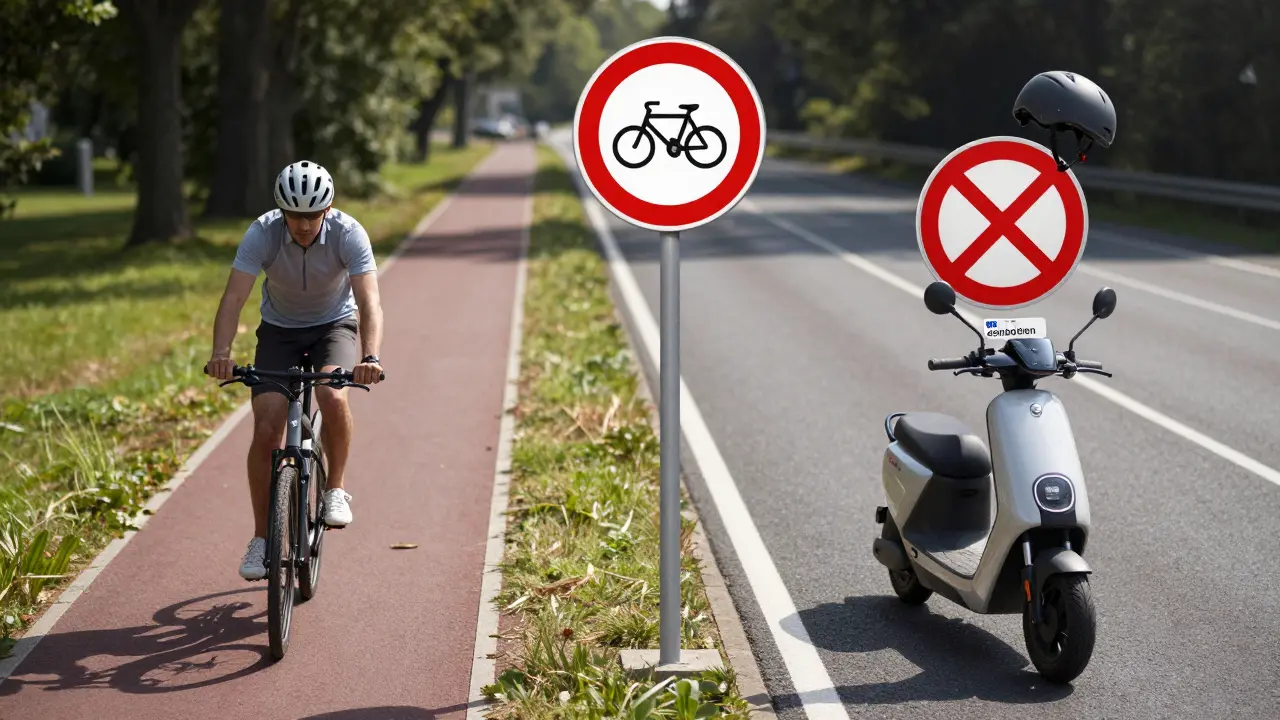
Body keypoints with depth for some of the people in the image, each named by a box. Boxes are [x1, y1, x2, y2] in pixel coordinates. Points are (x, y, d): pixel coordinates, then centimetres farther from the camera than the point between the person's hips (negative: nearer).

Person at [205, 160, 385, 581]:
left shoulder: (349, 234, -27)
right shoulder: (262, 234, -25)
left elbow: (369, 301, -36)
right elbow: (234, 297, -32)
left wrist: (370, 358, -53)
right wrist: (220, 353, -50)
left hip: (335, 325, -1)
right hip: (279, 330, 1)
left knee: (332, 397, -32)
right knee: (266, 430, -13)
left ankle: (336, 487, -7)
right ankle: (261, 538, 1)